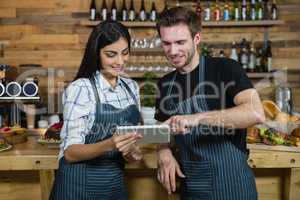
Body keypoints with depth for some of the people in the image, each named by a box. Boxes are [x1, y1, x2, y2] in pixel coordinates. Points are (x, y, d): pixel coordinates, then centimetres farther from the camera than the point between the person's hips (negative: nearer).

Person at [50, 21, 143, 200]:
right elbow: (70, 152, -18)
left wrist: (132, 148, -10)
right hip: (80, 184, -5)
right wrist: (109, 145, -34)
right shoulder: (80, 89, -16)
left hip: (116, 182, 6)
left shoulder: (131, 87, 2)